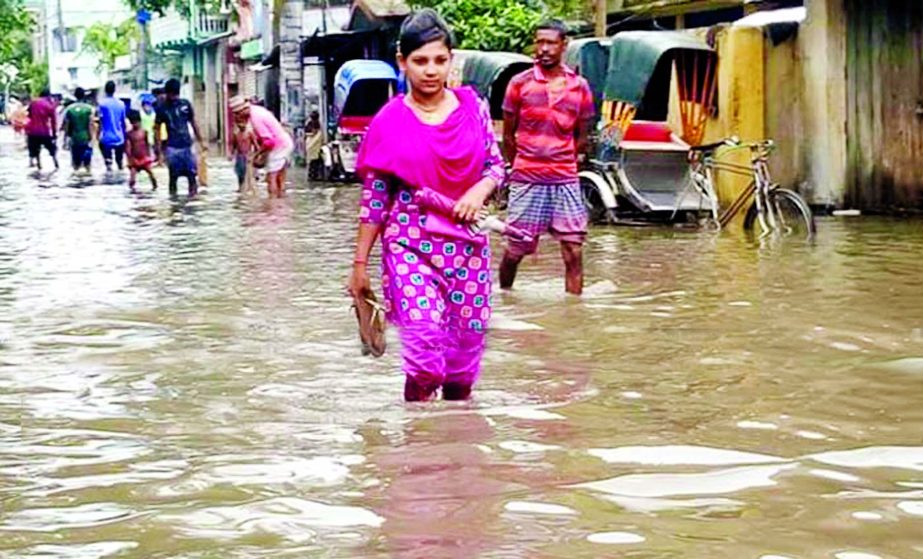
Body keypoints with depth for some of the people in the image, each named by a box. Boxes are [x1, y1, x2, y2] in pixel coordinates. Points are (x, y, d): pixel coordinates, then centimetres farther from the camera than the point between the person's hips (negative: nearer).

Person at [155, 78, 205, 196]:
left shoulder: (185, 104, 5)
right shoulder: (162, 107, -2)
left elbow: (193, 123, 13)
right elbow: (157, 128, 1)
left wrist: (200, 141, 12)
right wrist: (159, 149, -5)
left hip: (187, 145, 2)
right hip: (172, 147, -2)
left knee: (191, 173, 0)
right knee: (173, 175, -2)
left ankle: (193, 194, 9)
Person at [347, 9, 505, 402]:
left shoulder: (473, 107, 3)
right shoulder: (389, 122, -3)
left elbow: (496, 165, 12)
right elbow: (374, 199, 1)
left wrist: (480, 191, -11)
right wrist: (360, 262, 1)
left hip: (467, 246, 3)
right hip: (409, 246, -3)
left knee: (466, 347, 7)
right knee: (424, 344, -17)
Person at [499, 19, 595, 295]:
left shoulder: (580, 87, 5)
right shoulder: (520, 83, 0)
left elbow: (581, 137, 14)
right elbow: (508, 135, 7)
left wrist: (560, 162, 9)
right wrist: (522, 168, 9)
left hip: (566, 180, 1)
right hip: (526, 180, -1)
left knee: (574, 252, -3)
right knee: (514, 250, 4)